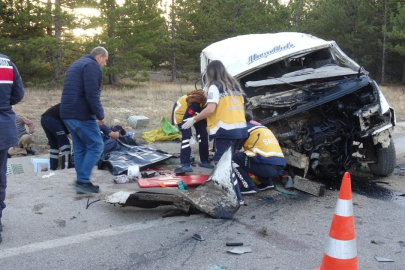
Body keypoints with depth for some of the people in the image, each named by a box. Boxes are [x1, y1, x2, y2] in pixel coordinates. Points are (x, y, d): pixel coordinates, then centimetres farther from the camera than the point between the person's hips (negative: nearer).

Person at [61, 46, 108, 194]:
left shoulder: (75, 65, 24)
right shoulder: (92, 66, -7)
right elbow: (92, 94, -19)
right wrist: (100, 115, -14)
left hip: (67, 114, 10)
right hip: (82, 114, -10)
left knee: (79, 148, 13)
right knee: (96, 146, -3)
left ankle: (81, 182, 15)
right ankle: (83, 181, -6)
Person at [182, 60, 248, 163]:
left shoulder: (215, 86, -5)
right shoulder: (235, 84, 16)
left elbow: (210, 109, -16)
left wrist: (193, 120, -7)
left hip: (225, 129, -7)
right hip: (240, 129, 7)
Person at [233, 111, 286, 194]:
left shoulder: (246, 127, 7)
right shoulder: (264, 127, 29)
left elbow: (235, 148, 13)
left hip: (267, 167, -8)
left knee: (234, 158, 1)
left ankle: (249, 187, -2)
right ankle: (267, 182, 22)